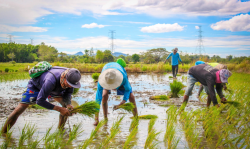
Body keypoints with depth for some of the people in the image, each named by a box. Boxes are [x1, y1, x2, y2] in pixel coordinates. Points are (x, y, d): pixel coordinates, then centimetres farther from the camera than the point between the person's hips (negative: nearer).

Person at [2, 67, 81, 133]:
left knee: (66, 104, -10)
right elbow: (39, 101, -42)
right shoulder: (51, 80, -48)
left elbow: (68, 92, -9)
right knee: (18, 110, -14)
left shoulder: (70, 78, -28)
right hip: (35, 86, -6)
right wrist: (59, 109, -44)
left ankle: (60, 129, 4)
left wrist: (68, 104, -31)